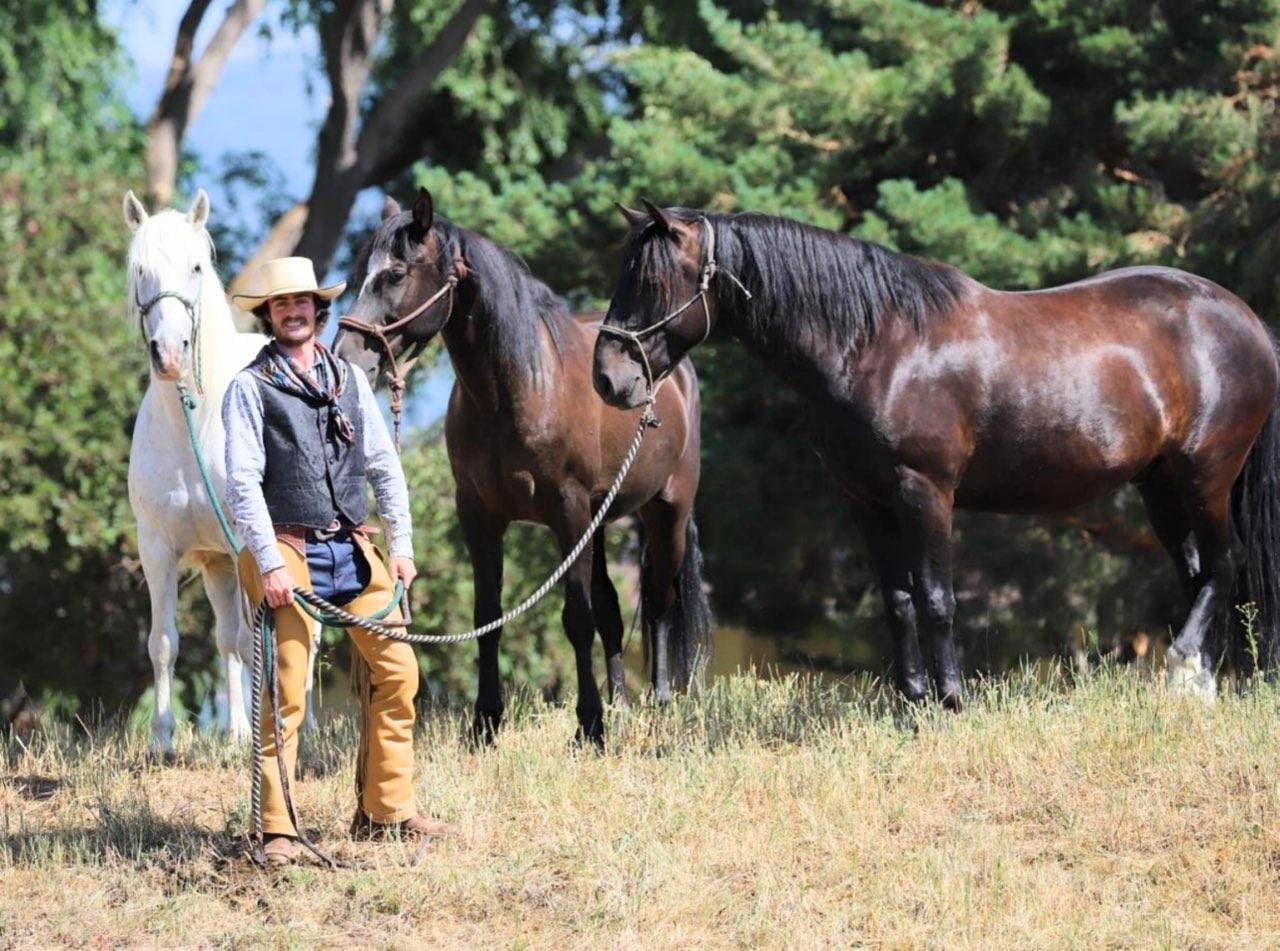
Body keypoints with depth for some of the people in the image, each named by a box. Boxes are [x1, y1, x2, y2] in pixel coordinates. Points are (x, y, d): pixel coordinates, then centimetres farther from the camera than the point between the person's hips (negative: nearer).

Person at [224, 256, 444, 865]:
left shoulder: (349, 380, 13)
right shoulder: (250, 388, -2)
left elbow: (385, 467, 15)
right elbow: (243, 484, -8)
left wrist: (402, 546, 7)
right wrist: (270, 564, -16)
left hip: (353, 550, 5)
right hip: (289, 553, -5)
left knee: (398, 670, 3)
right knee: (286, 690, -8)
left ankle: (386, 809, 13)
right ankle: (277, 830, -4)